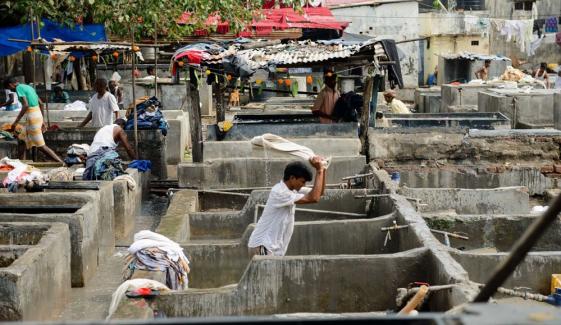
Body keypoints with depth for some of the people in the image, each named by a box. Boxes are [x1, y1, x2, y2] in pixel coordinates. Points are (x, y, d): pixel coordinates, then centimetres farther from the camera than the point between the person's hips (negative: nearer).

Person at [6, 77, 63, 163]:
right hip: (38, 114, 9)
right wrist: (41, 120, 24)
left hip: (32, 117, -9)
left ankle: (61, 163, -8)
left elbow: (25, 105, -21)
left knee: (41, 146, -6)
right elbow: (41, 103, 18)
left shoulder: (19, 88, -9)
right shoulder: (28, 87, 18)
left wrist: (15, 122, -18)